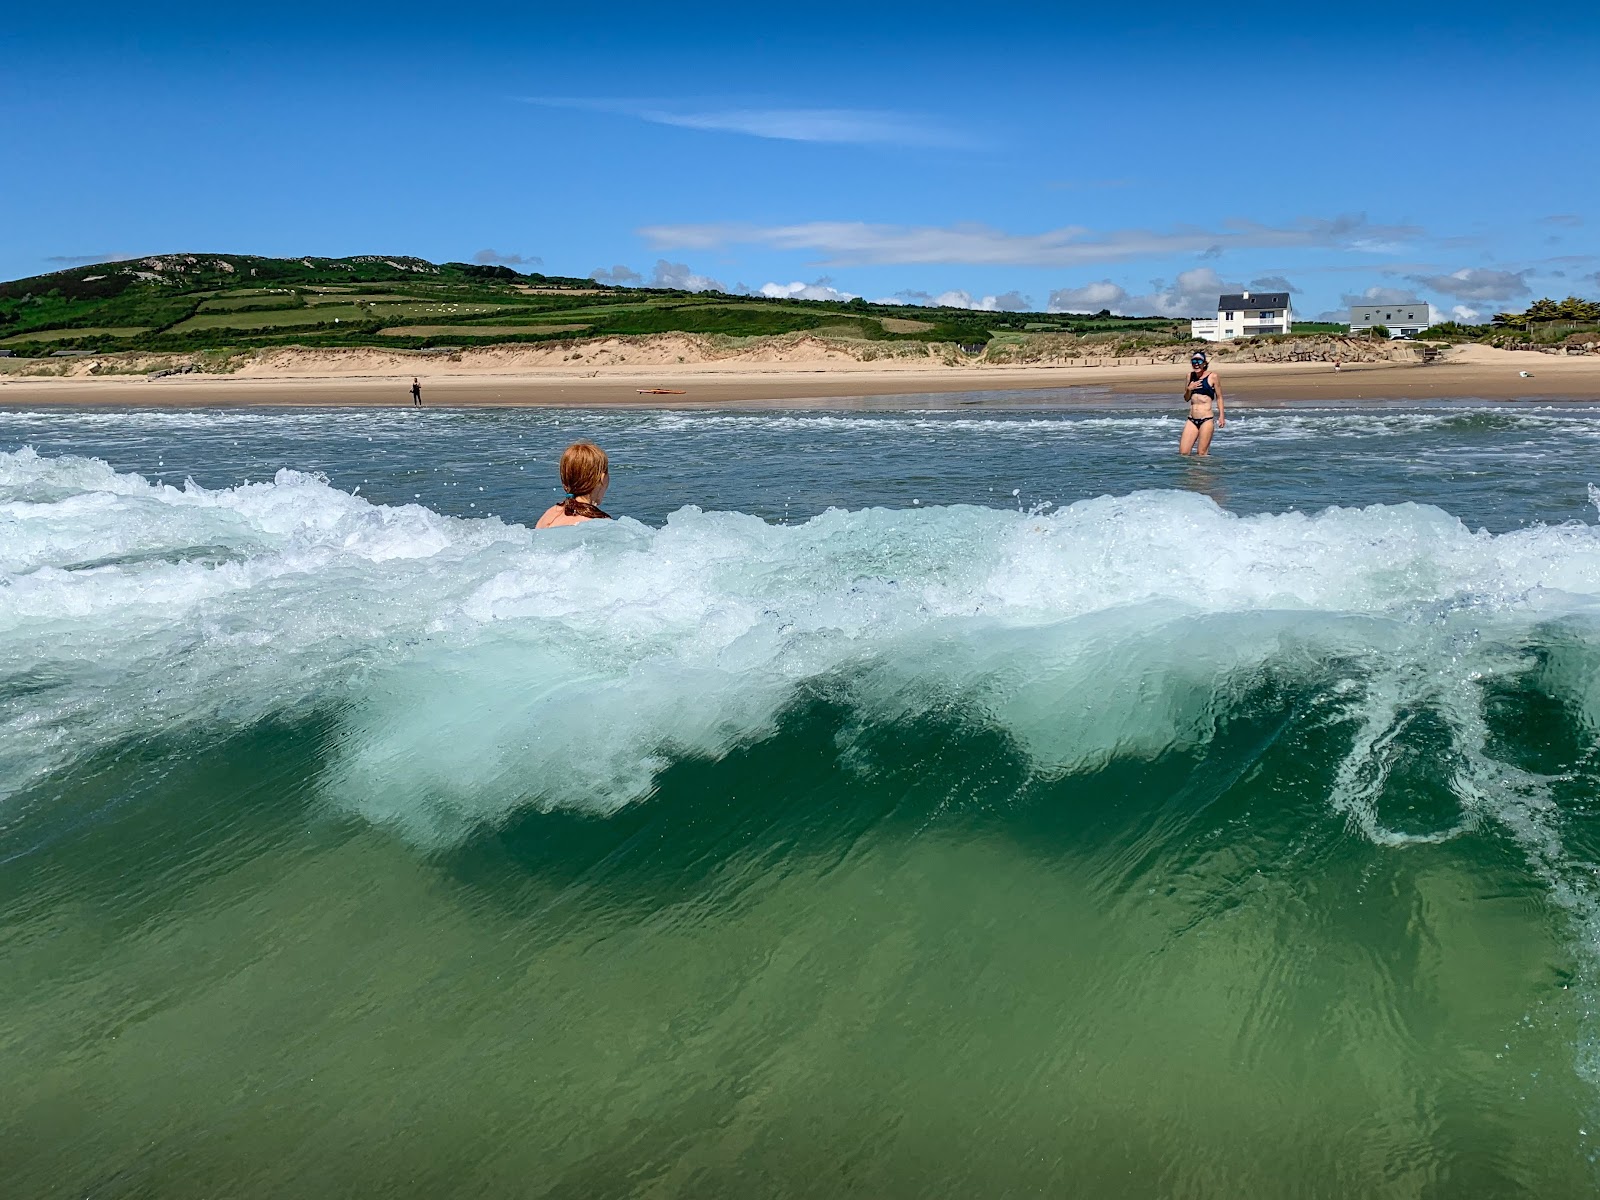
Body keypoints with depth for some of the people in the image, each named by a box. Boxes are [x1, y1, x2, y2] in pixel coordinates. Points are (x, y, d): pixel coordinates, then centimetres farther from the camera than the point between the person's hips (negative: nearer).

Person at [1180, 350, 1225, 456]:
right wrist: (1189, 389, -4)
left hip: (1206, 419, -5)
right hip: (1192, 419, 5)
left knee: (1202, 454, -2)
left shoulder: (1212, 376, -2)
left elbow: (1219, 397, 4)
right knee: (1183, 453, -2)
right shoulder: (1190, 375, 10)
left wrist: (1221, 415, -3)